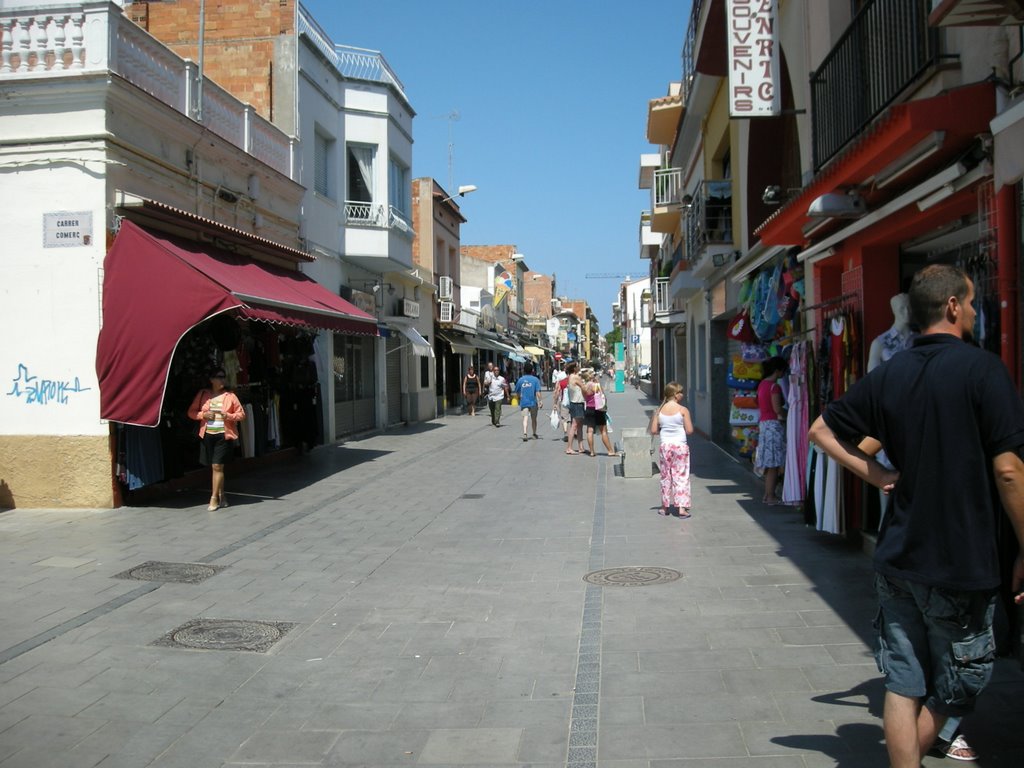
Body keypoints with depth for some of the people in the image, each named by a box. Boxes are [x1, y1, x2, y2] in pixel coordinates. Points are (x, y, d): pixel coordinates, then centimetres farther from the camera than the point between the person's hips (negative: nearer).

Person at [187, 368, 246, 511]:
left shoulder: (230, 396, 2)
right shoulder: (202, 394, 6)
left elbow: (241, 414, 4)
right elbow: (191, 412, 9)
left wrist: (229, 416, -14)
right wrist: (203, 415, -9)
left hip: (224, 435, -3)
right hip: (207, 435, 3)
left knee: (217, 466, -9)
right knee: (214, 467, 10)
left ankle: (214, 499, -3)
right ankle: (221, 496, 24)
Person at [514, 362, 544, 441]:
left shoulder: (520, 379, 3)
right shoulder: (535, 379, -4)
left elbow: (517, 392, 11)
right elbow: (538, 392, -12)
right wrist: (540, 401, -9)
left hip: (524, 402, 1)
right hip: (533, 402, -1)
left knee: (525, 418, -7)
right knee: (533, 419, 15)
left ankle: (524, 433, -27)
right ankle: (534, 434, 29)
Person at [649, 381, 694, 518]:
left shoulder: (659, 410, 0)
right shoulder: (683, 410, -9)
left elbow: (653, 431, 0)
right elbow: (689, 430, -9)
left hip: (665, 446, 3)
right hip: (680, 446, -3)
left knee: (666, 476, 13)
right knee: (681, 476, 3)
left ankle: (665, 507, 21)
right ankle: (681, 507, 0)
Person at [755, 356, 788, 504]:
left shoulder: (763, 384, 11)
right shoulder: (774, 386, -15)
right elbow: (777, 409, -19)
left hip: (764, 423, 9)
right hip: (773, 425, -9)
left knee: (770, 464, 14)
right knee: (774, 463, -3)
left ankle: (767, 494, 18)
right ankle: (770, 496, 1)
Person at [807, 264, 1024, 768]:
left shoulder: (888, 374, 4)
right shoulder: (982, 368, -12)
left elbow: (820, 430, 12)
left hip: (897, 558, 5)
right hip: (962, 564, -4)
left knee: (903, 686, 10)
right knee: (954, 689, 15)